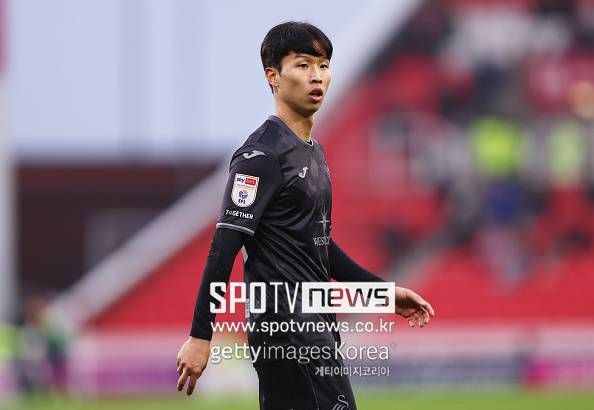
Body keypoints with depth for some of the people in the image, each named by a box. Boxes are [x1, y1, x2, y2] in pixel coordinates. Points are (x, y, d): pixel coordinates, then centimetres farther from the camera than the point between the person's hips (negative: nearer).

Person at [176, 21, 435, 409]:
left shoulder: (314, 152, 17)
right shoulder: (261, 155, -12)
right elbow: (224, 247, -16)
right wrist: (200, 335, -20)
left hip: (315, 322, 9)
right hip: (285, 323, -9)